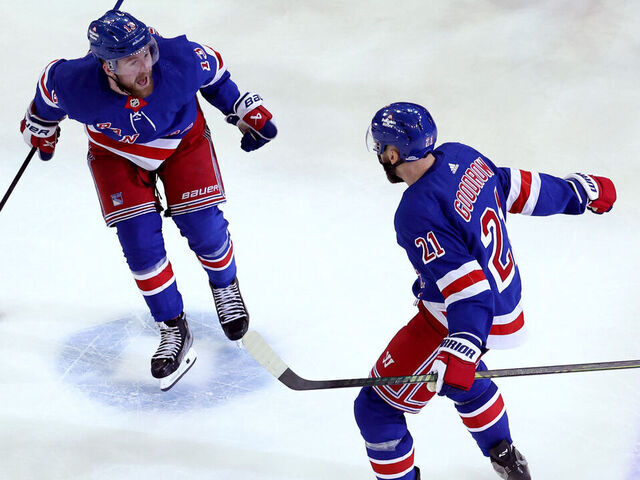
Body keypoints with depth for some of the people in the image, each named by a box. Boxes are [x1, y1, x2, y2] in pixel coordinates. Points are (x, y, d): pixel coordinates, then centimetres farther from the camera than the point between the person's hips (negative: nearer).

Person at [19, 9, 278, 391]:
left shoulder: (180, 60, -35)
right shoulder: (75, 85, -34)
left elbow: (214, 72, -12)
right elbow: (51, 83, -9)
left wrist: (246, 110, -5)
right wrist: (40, 126, 8)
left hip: (183, 138, 0)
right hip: (117, 152, 0)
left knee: (203, 228, -3)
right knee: (140, 240, -9)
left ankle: (226, 288, 31)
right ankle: (174, 331, 8)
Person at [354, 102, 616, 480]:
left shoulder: (417, 215, -31)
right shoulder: (460, 156, -8)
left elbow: (467, 287, -35)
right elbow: (521, 189, 6)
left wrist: (458, 352, -44)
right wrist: (581, 190, 22)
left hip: (457, 321, -9)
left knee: (377, 410, 3)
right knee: (462, 380, 38)